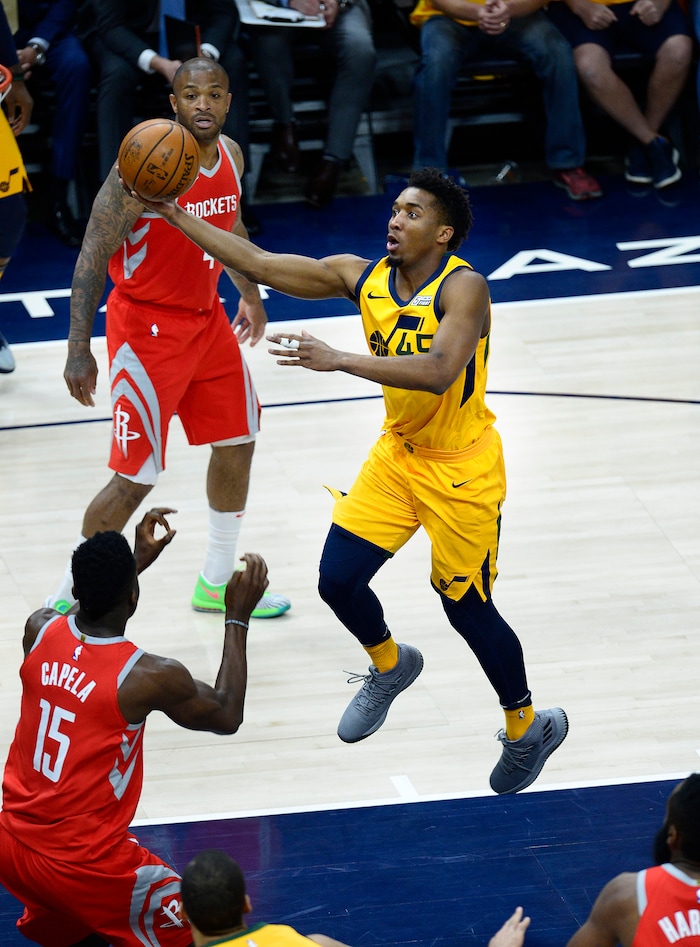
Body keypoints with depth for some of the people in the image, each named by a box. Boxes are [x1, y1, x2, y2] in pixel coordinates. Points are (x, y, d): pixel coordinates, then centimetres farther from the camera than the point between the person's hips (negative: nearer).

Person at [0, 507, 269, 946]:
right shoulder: (150, 676, -20)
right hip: (85, 864, -7)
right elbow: (227, 717, 2)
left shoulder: (39, 630, -5)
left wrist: (135, 561, 27)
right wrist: (238, 618, 6)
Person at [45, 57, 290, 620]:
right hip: (148, 326, -8)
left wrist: (249, 292, 32)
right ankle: (66, 600, 7)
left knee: (237, 442, 16)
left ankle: (217, 586, 34)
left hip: (206, 318, 8)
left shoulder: (231, 155, 0)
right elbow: (94, 256, -22)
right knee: (137, 478, -8)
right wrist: (80, 349, -27)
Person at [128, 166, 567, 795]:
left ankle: (528, 728, 26)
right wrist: (174, 215, -13)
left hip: (461, 468, -6)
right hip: (398, 452, 6)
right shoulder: (363, 277, -6)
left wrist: (339, 360, -47)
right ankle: (388, 667, 32)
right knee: (338, 579, -1)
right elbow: (259, 264, -5)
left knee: (466, 607, 3)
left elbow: (438, 372, -42)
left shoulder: (463, 288, -25)